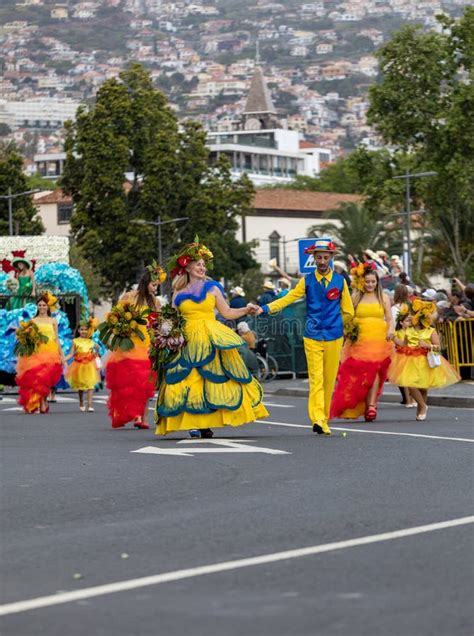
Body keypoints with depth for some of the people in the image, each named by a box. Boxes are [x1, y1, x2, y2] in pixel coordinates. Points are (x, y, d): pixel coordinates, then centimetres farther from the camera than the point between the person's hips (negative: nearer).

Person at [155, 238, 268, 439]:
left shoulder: (212, 288, 10)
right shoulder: (179, 293, 9)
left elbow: (228, 313, 12)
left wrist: (246, 310, -1)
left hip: (212, 340, 0)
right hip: (187, 342, 0)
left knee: (213, 380, -7)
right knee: (188, 381, -8)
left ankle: (206, 424, -3)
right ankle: (193, 424, -5)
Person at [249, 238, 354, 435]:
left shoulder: (340, 281, 6)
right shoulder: (307, 280, 5)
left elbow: (348, 312, 13)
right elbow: (288, 299, -3)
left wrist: (334, 323, 12)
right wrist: (263, 309, -14)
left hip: (334, 337, 1)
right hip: (313, 337, -1)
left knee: (329, 380, 5)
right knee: (316, 378, -9)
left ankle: (323, 418, 15)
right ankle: (318, 420, -19)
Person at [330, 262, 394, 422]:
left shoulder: (383, 297, 11)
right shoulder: (355, 298, 11)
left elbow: (389, 319, 8)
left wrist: (390, 330, -11)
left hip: (379, 339, 0)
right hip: (359, 340, 0)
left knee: (374, 369, -17)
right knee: (361, 372, -8)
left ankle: (371, 405, -17)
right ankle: (369, 406, 4)